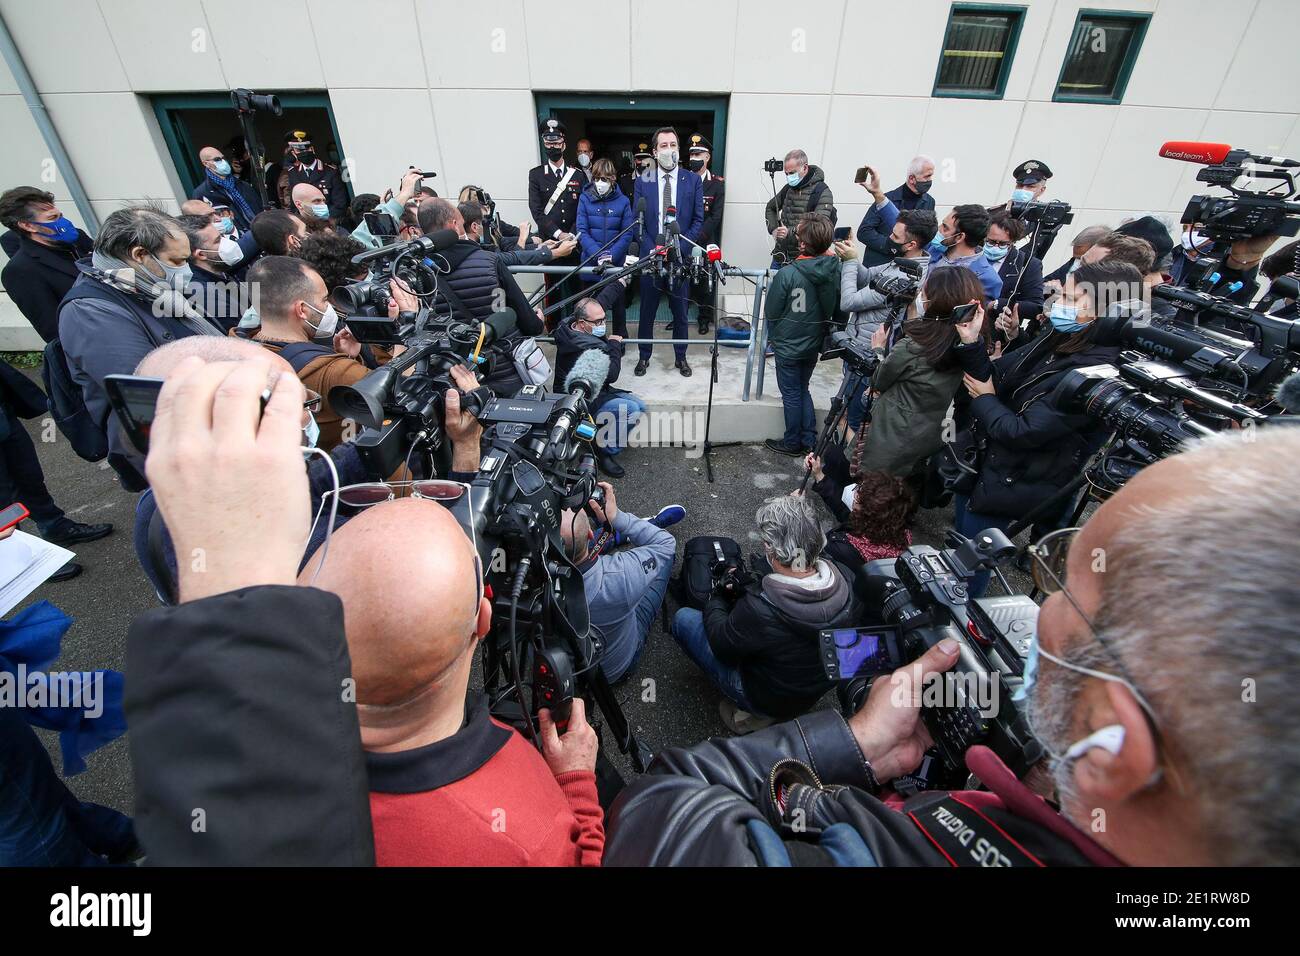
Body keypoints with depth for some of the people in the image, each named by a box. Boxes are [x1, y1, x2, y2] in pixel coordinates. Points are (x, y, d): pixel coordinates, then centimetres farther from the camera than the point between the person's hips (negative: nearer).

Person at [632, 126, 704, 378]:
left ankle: (680, 357, 25)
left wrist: (679, 248, -11)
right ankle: (644, 356, 24)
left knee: (680, 310, 9)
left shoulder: (692, 180, 2)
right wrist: (652, 249, -11)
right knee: (647, 309, 8)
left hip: (681, 256, 0)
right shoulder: (643, 181, 3)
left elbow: (698, 220, 1)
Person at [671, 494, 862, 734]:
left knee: (683, 618, 2)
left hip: (769, 701, -5)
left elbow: (721, 646, -19)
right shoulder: (847, 579, -23)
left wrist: (718, 595, -2)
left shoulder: (759, 610, -41)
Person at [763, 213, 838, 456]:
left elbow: (771, 313, -14)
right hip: (814, 344, 5)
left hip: (788, 346, -5)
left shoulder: (787, 275, -26)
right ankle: (809, 440, 27)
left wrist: (773, 337, 4)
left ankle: (792, 443, 25)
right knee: (803, 389, 22)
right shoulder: (835, 270, -11)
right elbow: (835, 307, 1)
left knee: (791, 394, 11)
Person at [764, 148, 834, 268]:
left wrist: (790, 233, -30)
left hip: (804, 260, -6)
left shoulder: (822, 192, -8)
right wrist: (773, 229, 12)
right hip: (780, 256, 6)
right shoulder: (788, 188, 12)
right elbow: (770, 208, 29)